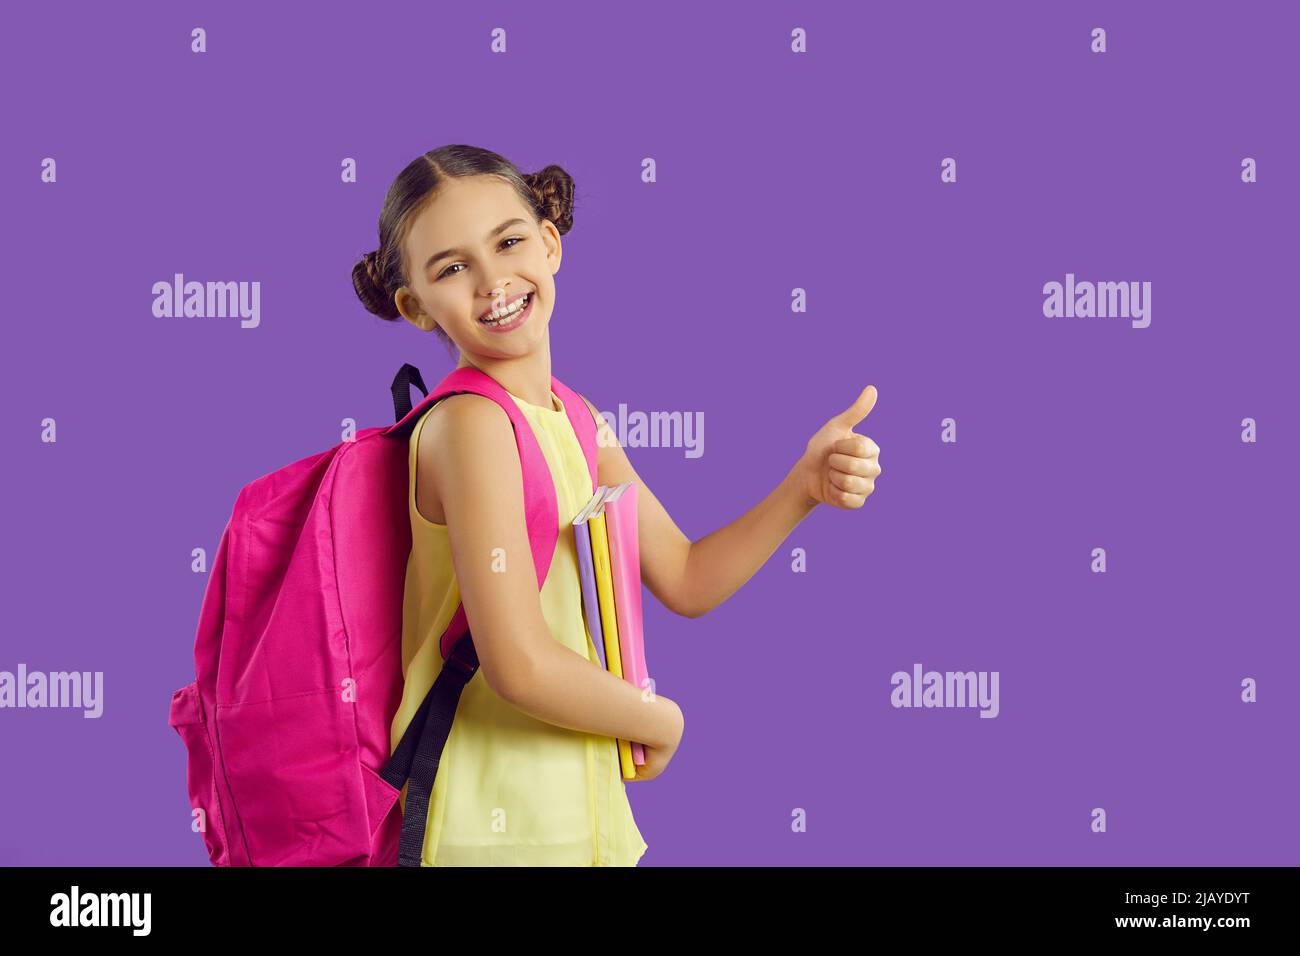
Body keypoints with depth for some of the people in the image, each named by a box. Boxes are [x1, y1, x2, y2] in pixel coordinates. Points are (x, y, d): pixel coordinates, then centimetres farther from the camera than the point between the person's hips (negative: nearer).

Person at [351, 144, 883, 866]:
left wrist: (804, 486, -2)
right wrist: (662, 722, -8)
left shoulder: (573, 420, 6)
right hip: (495, 830, -8)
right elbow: (522, 667, -24)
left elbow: (685, 578, 12)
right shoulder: (470, 424, -19)